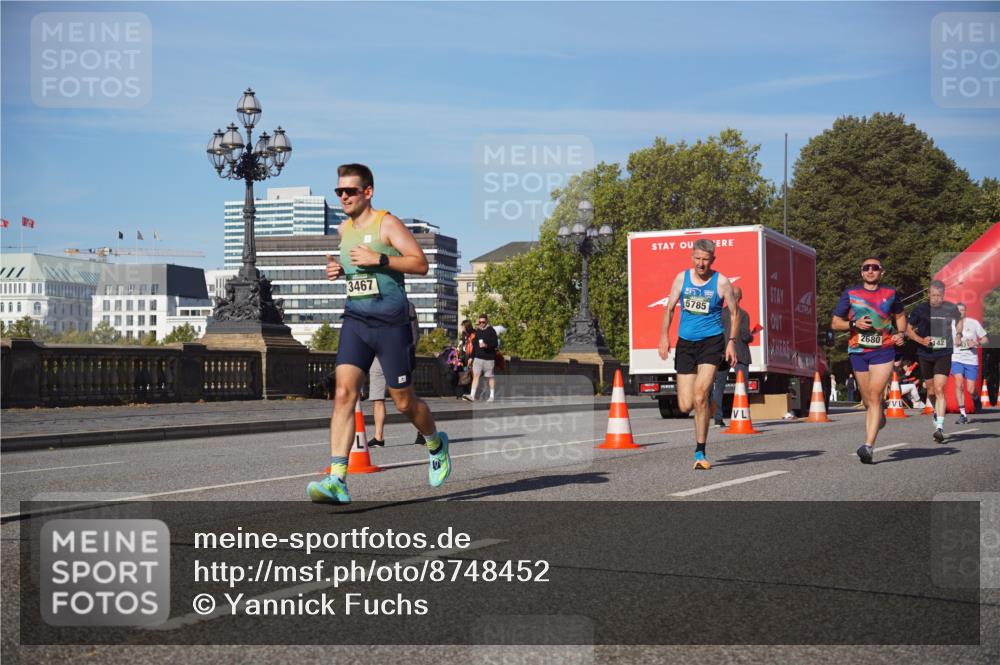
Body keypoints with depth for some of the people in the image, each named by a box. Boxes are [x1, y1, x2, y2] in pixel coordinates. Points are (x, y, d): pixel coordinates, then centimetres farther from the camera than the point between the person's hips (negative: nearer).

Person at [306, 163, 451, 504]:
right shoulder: (344, 228, 13)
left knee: (404, 402, 6)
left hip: (391, 321, -5)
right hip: (355, 319, 5)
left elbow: (420, 263, -11)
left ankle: (437, 444, 38)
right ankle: (337, 480, -18)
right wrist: (336, 270, 8)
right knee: (344, 393, -13)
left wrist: (379, 259, -21)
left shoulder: (387, 223, -6)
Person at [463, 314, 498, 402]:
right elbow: (474, 344, 20)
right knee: (475, 375, -6)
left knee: (490, 377, 5)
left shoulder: (491, 331, -4)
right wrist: (471, 357, 18)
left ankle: (492, 396, 16)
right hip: (478, 357, 5)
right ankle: (472, 395, -13)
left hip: (488, 358, -4)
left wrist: (486, 345, -29)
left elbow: (495, 343, -12)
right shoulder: (477, 331, 14)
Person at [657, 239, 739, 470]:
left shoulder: (721, 282, -2)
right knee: (685, 406, -2)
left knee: (700, 396, -18)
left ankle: (700, 453, -7)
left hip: (712, 341, -3)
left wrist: (732, 342, -6)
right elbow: (669, 309, 12)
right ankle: (709, 405, 37)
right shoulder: (681, 278, 5)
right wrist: (664, 336, -1)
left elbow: (734, 314, 5)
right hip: (685, 343, 3)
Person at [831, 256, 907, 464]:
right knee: (867, 401, 10)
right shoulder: (850, 293, 4)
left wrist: (900, 333, 4)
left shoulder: (890, 293, 7)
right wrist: (854, 324, -13)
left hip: (883, 351, -2)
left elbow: (900, 316, 23)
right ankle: (879, 417, 46)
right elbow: (835, 323, 5)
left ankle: (868, 446, -20)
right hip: (858, 351, 2)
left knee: (875, 397, -15)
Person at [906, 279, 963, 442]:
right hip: (925, 354, 2)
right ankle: (936, 411, 45)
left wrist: (958, 334, 5)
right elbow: (910, 329, 5)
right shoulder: (920, 309, -3)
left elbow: (959, 320, 22)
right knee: (930, 390, 13)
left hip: (944, 354, -2)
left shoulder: (951, 308, -1)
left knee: (939, 389, -15)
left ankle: (940, 427, -19)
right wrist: (921, 340, -12)